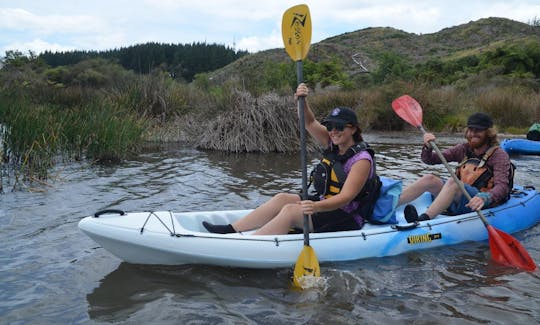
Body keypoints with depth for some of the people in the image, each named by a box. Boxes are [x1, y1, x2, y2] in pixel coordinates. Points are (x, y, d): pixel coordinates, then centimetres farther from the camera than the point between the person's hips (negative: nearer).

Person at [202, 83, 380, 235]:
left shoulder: (362, 159, -18)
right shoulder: (334, 145, 6)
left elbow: (346, 197, -28)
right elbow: (310, 123, 0)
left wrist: (317, 207, -44)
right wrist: (302, 100, -20)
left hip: (346, 219, -8)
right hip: (324, 203, 8)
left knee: (291, 210, -25)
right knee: (282, 198, -8)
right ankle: (231, 230, -9)